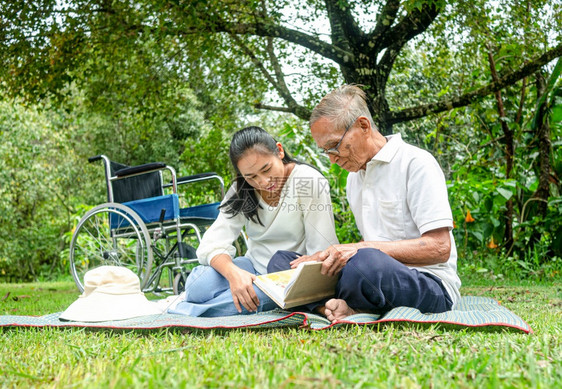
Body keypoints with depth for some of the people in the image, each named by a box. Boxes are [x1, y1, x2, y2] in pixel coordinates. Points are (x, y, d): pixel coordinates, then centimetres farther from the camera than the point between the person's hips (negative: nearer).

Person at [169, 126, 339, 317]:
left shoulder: (310, 182, -15)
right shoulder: (241, 192, 0)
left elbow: (323, 253, -14)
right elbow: (212, 244, -11)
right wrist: (233, 273, -32)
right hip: (253, 267, 4)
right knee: (198, 285, -26)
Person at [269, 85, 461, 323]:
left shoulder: (415, 163, -7)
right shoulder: (354, 176, 19)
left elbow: (439, 248, -15)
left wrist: (362, 249, -22)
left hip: (432, 285, -8)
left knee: (365, 263, -40)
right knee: (281, 260, -4)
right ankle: (344, 307, -27)